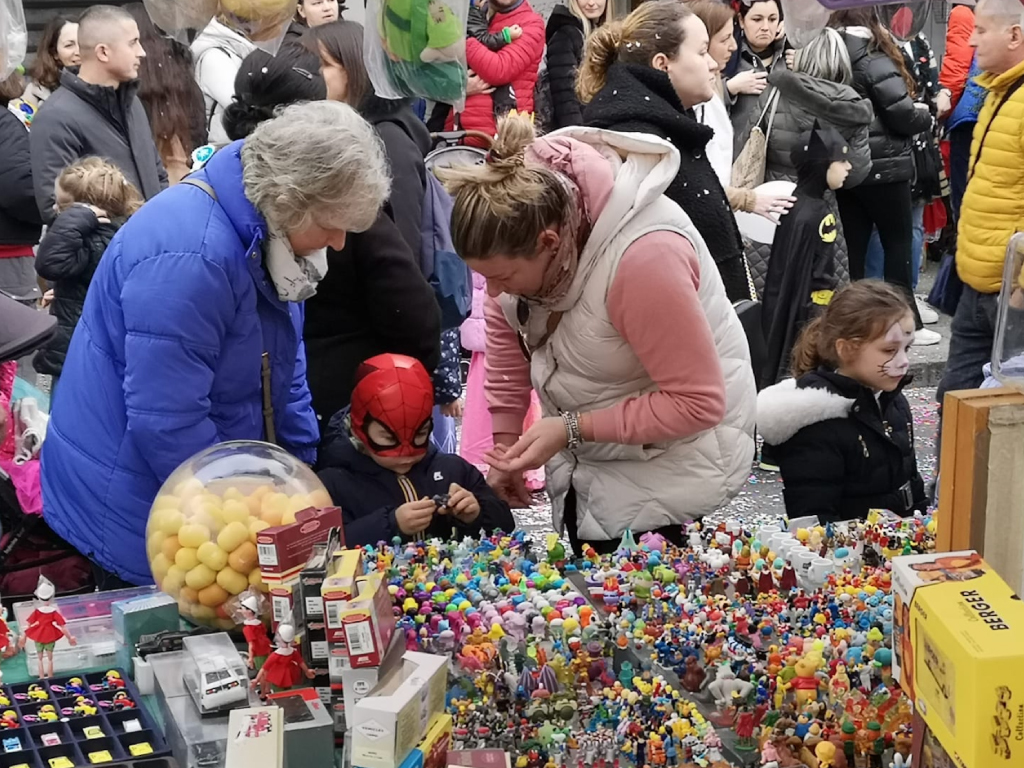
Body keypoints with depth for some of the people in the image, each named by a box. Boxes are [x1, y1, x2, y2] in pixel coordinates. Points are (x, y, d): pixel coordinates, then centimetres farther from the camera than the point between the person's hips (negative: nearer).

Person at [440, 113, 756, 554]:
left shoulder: (643, 256, -36)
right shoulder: (515, 219, -17)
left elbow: (698, 402, -29)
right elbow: (505, 323, 1)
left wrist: (571, 430, -28)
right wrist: (504, 446, 0)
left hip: (676, 445, -6)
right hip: (587, 435, 7)